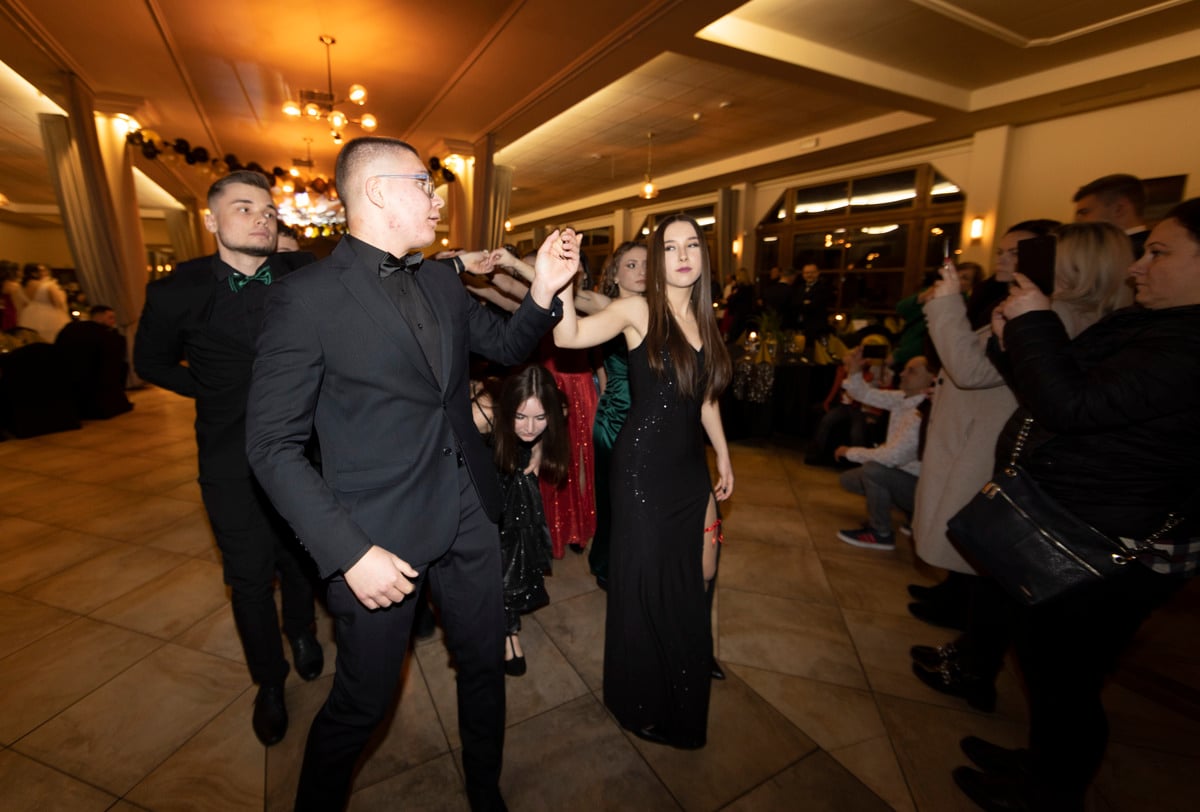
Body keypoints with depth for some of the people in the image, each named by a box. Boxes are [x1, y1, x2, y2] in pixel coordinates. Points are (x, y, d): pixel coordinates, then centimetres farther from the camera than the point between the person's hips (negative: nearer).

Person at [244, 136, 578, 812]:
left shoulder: (442, 281, 7)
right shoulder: (306, 298, -12)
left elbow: (506, 345, 17)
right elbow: (273, 445, -12)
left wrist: (544, 289, -2)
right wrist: (349, 553, -18)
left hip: (469, 520, 6)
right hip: (381, 536, -5)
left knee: (485, 667, 21)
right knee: (363, 703, 14)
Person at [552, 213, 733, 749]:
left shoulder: (703, 321, 9)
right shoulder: (638, 310, -10)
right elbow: (569, 336, -25)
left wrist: (723, 457, 17)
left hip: (691, 467, 7)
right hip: (643, 467, -6)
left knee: (700, 575, 19)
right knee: (647, 580, 9)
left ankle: (688, 668, 50)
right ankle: (644, 702, 37)